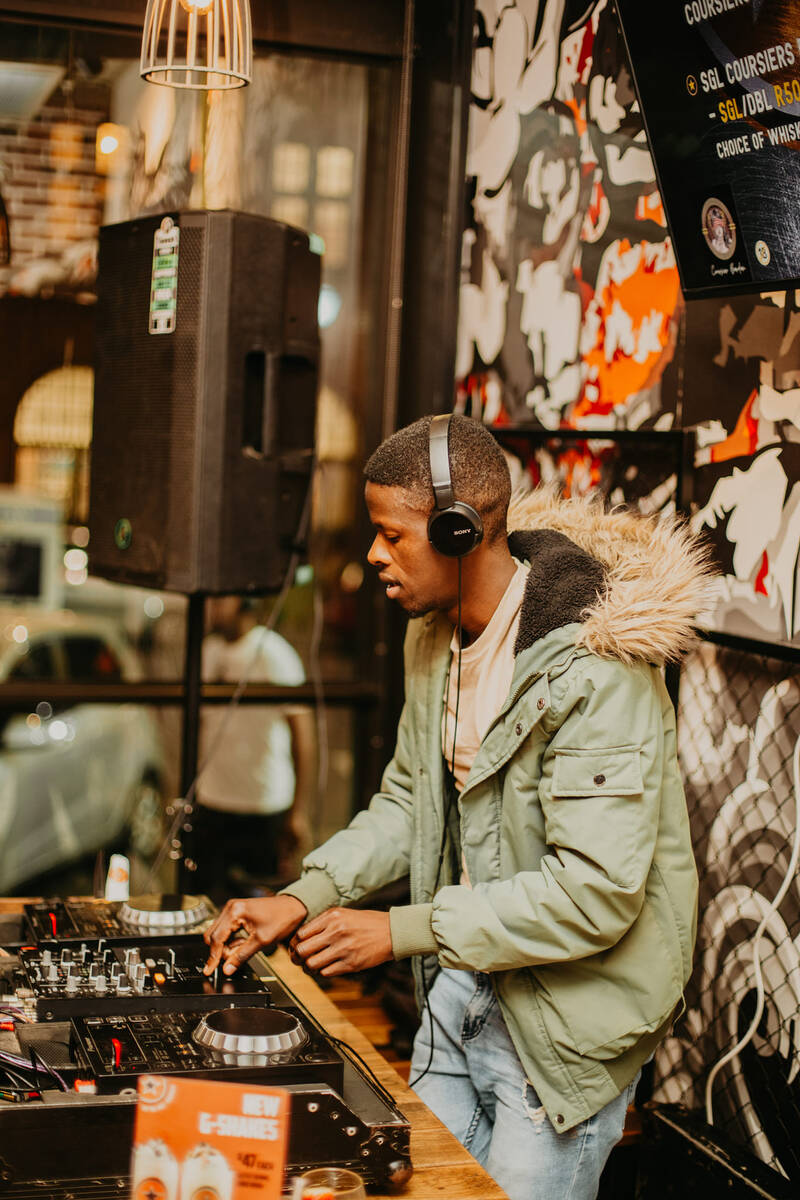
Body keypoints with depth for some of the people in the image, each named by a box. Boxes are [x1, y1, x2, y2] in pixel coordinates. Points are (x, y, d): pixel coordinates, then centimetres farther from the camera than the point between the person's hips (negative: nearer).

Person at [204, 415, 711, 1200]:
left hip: (567, 1018, -8)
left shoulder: (595, 672, -26)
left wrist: (401, 931, -24)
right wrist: (304, 897, -2)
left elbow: (597, 893, -28)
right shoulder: (436, 635, 2)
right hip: (461, 989, 8)